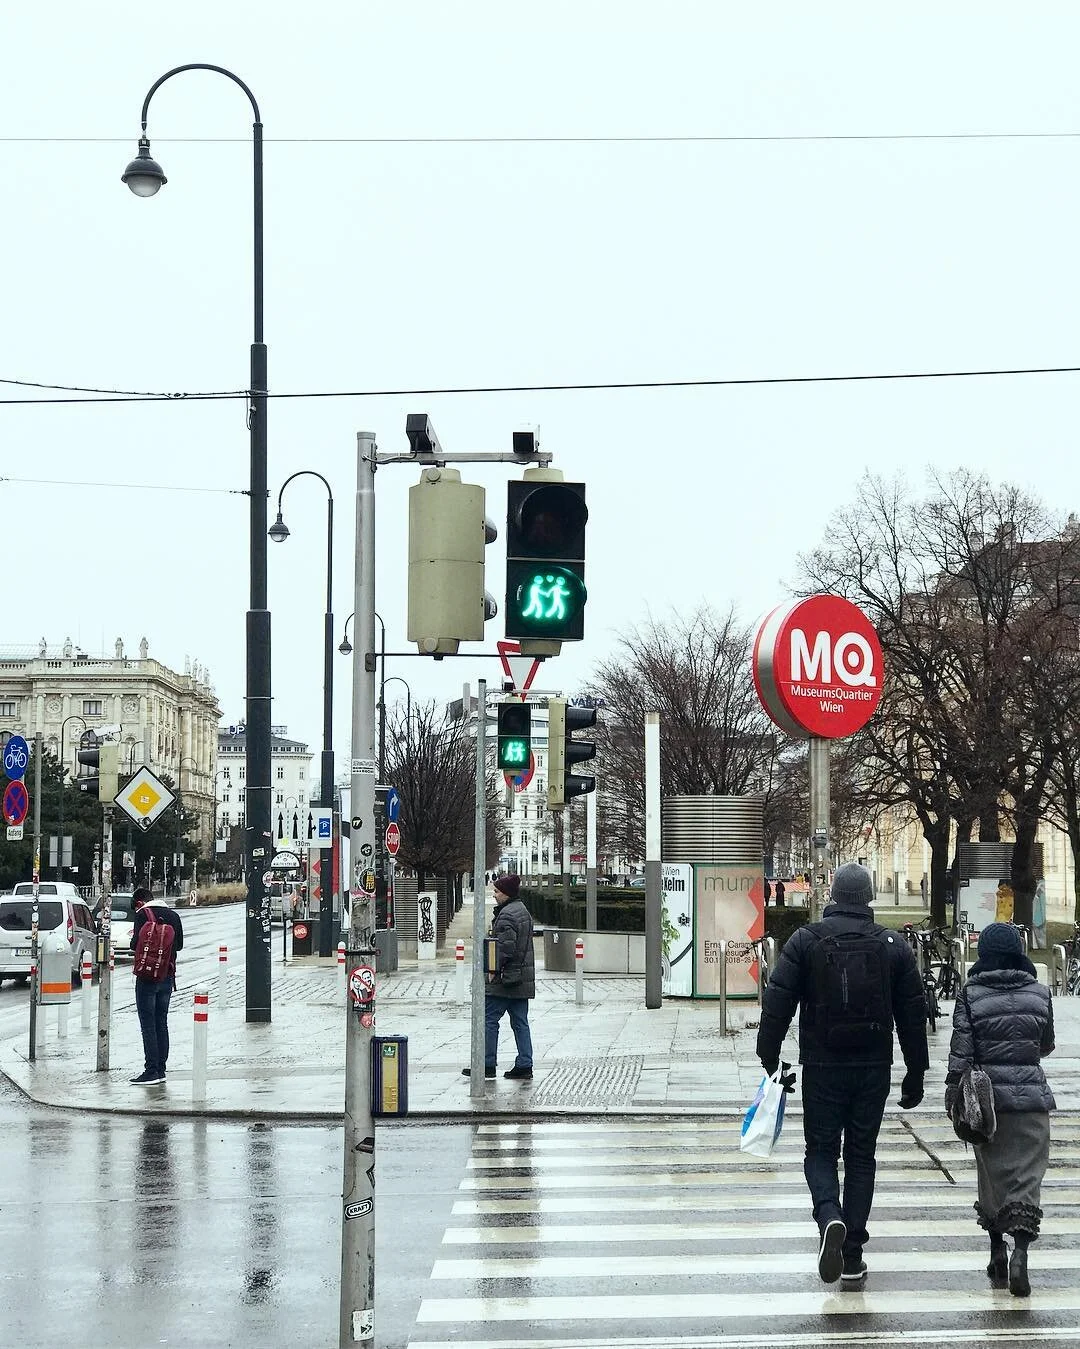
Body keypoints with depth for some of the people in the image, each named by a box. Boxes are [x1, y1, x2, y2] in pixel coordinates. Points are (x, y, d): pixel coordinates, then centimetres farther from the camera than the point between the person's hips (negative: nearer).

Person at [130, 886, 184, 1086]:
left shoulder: (143, 915, -9)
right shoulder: (173, 915, 9)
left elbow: (136, 945, -14)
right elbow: (179, 945, 13)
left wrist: (134, 938, 7)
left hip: (147, 976, -6)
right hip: (167, 977, 6)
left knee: (148, 1025, -4)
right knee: (161, 1023, 13)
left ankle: (152, 1071, -8)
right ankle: (161, 1069, 14)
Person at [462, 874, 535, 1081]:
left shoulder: (507, 915, -15)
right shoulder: (523, 911, 16)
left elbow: (505, 947, -22)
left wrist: (494, 970, -14)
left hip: (505, 978, -10)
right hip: (523, 978, 10)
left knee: (489, 1019, -2)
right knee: (520, 1022, 9)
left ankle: (487, 1065, 0)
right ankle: (524, 1066, 8)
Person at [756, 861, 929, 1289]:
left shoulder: (805, 940, -4)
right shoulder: (893, 946, 2)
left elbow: (777, 1003, -7)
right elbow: (913, 1015, 5)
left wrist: (769, 1059, 1)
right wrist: (915, 1074, 12)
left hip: (821, 1067, -2)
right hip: (874, 1069, 2)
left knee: (820, 1150, 10)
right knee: (861, 1157, 10)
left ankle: (829, 1217, -20)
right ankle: (853, 1258, 9)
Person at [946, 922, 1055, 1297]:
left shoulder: (971, 994, -4)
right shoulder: (1039, 993, 2)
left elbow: (960, 1051, -8)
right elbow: (1046, 1045, 14)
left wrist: (953, 1097, -2)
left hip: (988, 1096, 0)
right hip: (1032, 1095, 0)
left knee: (991, 1172, 14)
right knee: (1027, 1175, 0)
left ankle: (997, 1251, 20)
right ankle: (1020, 1252, -16)